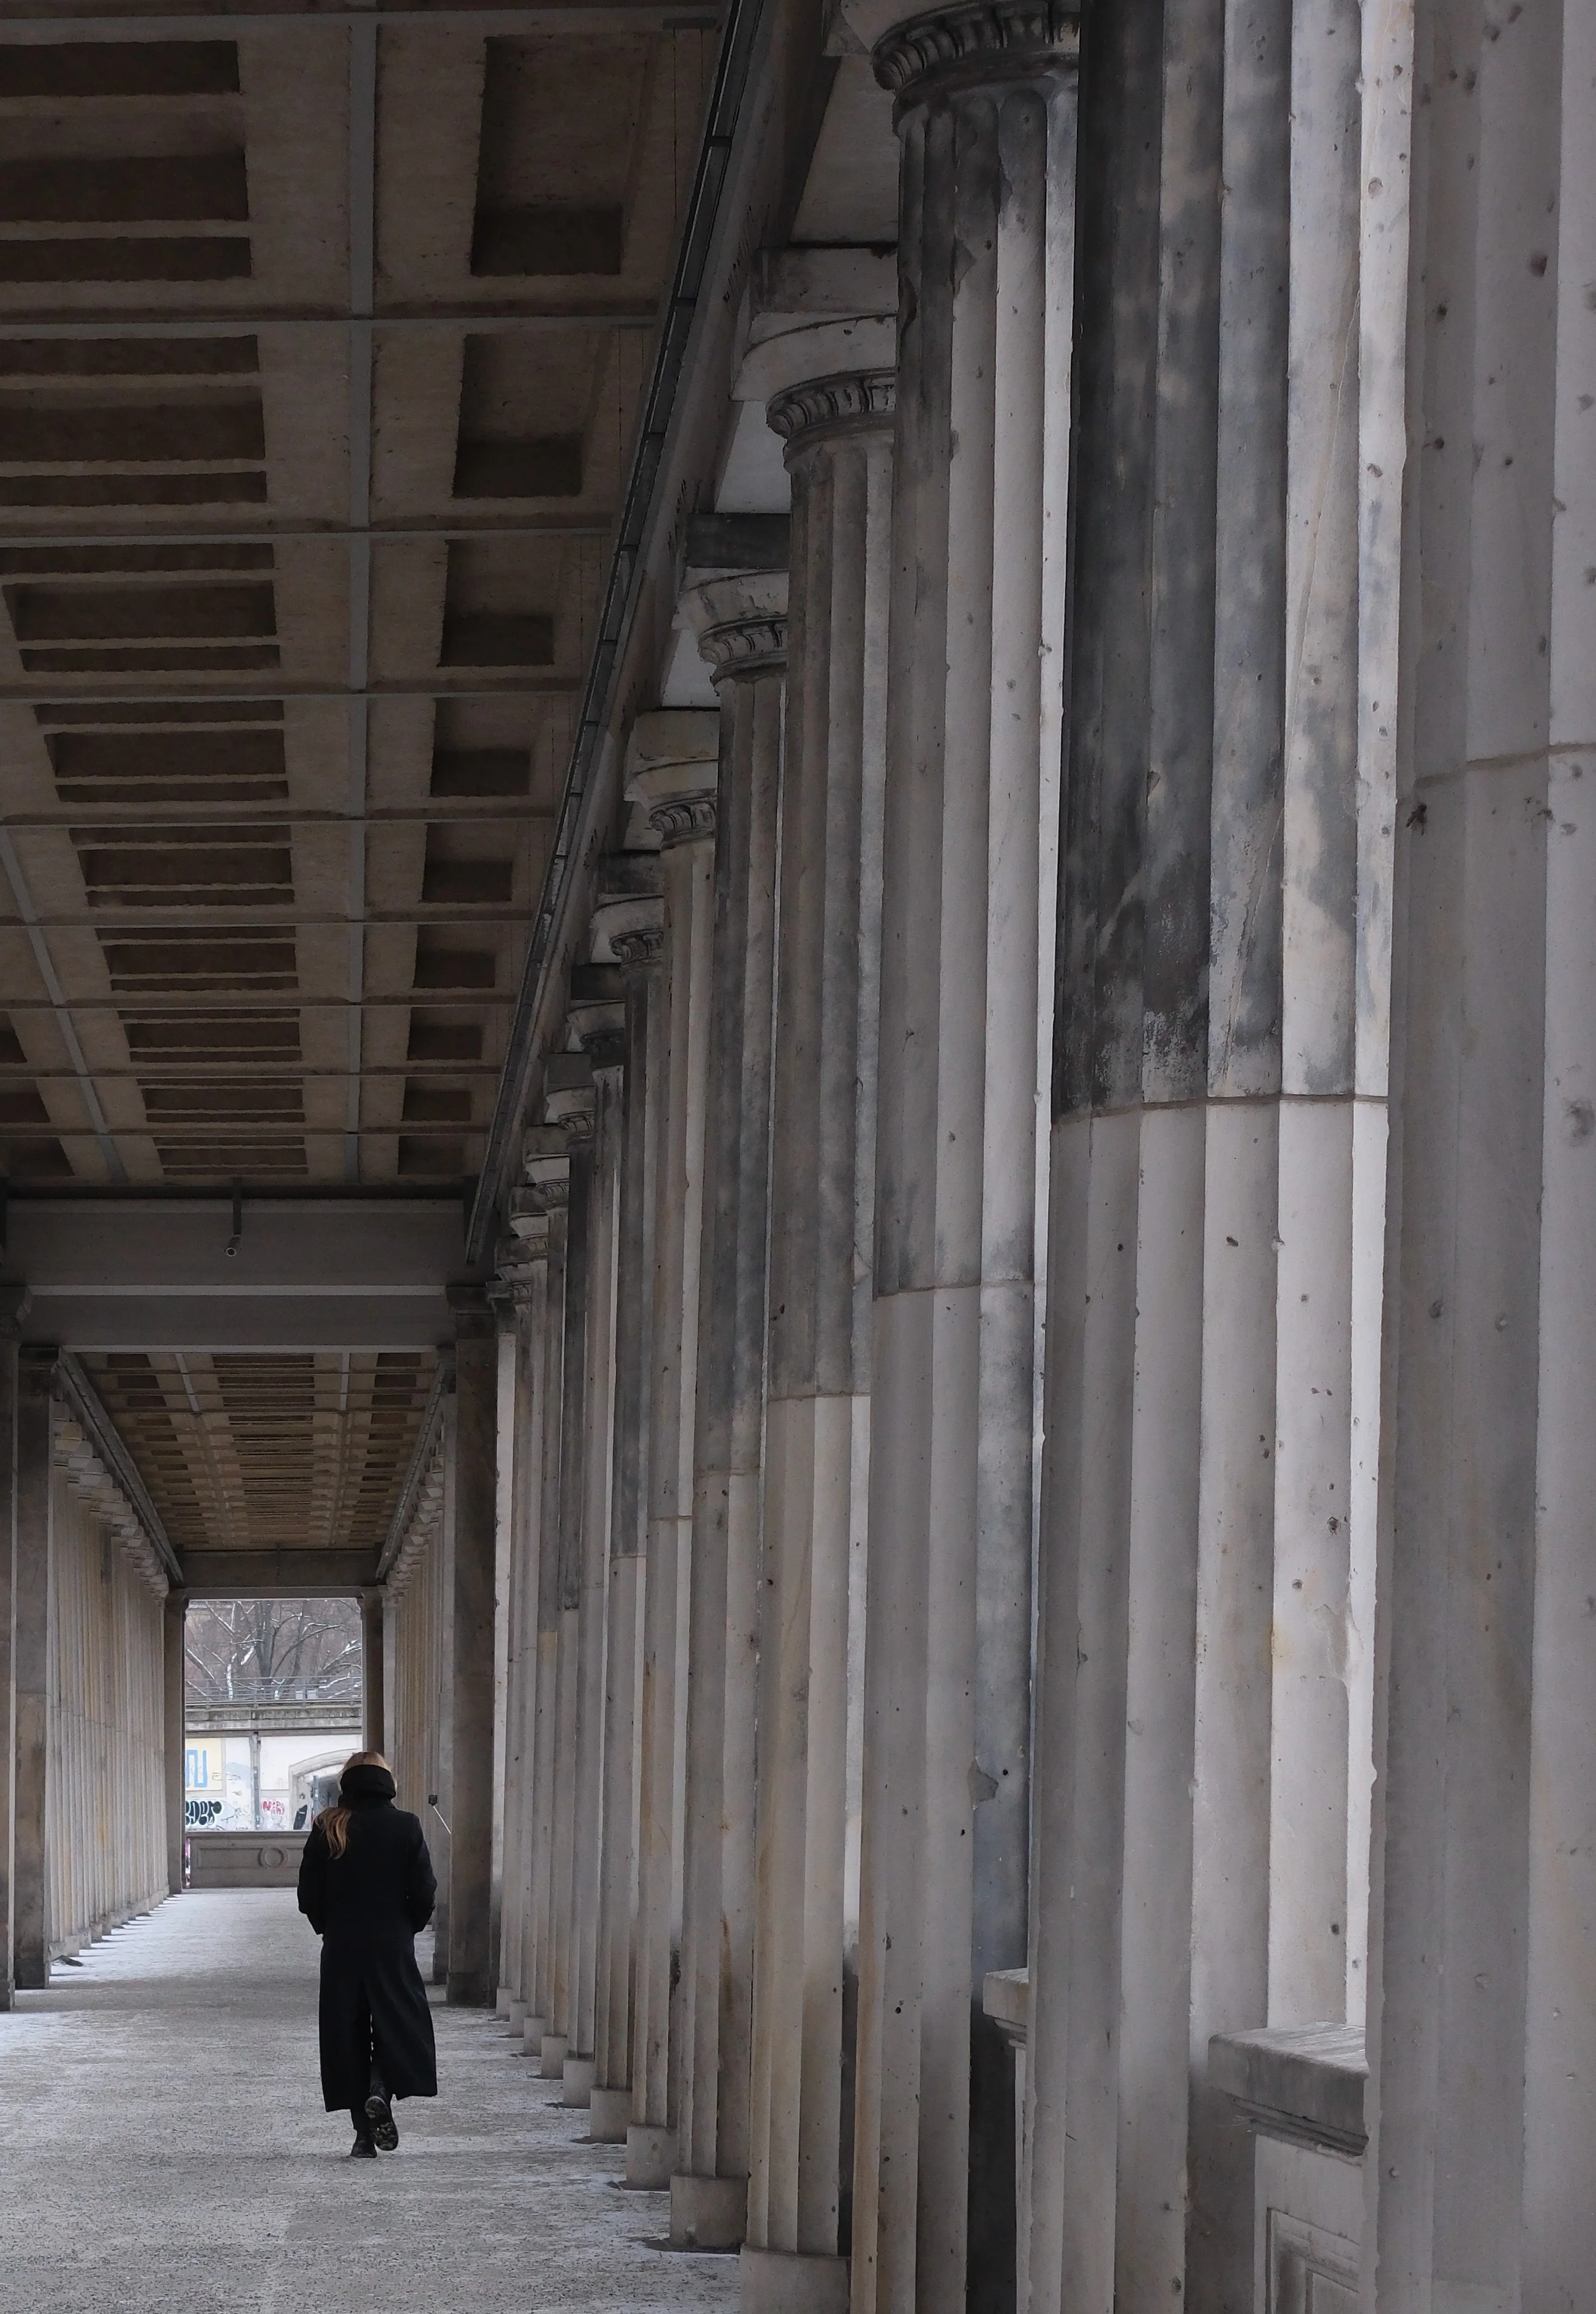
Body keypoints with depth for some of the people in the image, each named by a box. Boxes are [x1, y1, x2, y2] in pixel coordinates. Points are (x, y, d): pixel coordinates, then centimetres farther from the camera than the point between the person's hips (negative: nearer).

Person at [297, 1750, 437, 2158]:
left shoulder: (327, 1830, -1)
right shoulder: (406, 1827, -4)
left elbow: (308, 1895, 0)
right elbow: (424, 1893, -6)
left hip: (341, 1951, 1)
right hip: (392, 1948, -1)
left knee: (348, 2034, 7)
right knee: (398, 2026, 10)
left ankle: (364, 2136, 6)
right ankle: (381, 2092, -18)